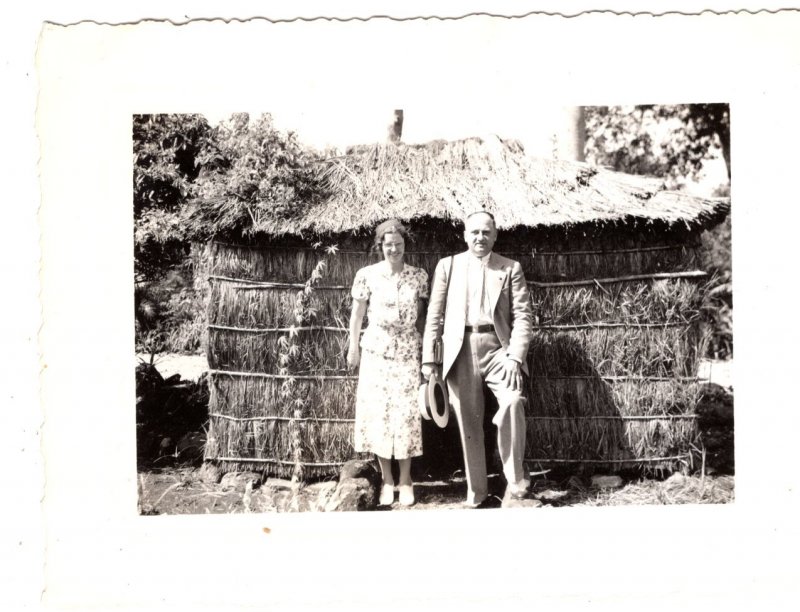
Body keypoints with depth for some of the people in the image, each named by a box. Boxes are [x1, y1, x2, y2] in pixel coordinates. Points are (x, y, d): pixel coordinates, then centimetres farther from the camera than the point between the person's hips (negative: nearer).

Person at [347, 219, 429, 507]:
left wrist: (425, 348, 5)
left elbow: (422, 315, 7)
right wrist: (353, 348, 5)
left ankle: (405, 480, 12)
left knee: (406, 413, -1)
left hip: (408, 351, 0)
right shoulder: (367, 275, -3)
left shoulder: (419, 276, 1)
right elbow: (357, 314, 5)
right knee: (378, 412, 1)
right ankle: (387, 479, 14)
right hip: (376, 349, 0)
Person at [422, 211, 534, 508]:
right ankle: (476, 492, 13)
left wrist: (515, 356, -11)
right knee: (468, 422, 2)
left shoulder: (511, 268, 9)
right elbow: (434, 316, 9)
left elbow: (523, 316, 2)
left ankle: (515, 480, -13)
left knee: (512, 401, -25)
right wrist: (428, 359, 2)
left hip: (497, 348, -1)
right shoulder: (448, 265, 11)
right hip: (460, 351, 1)